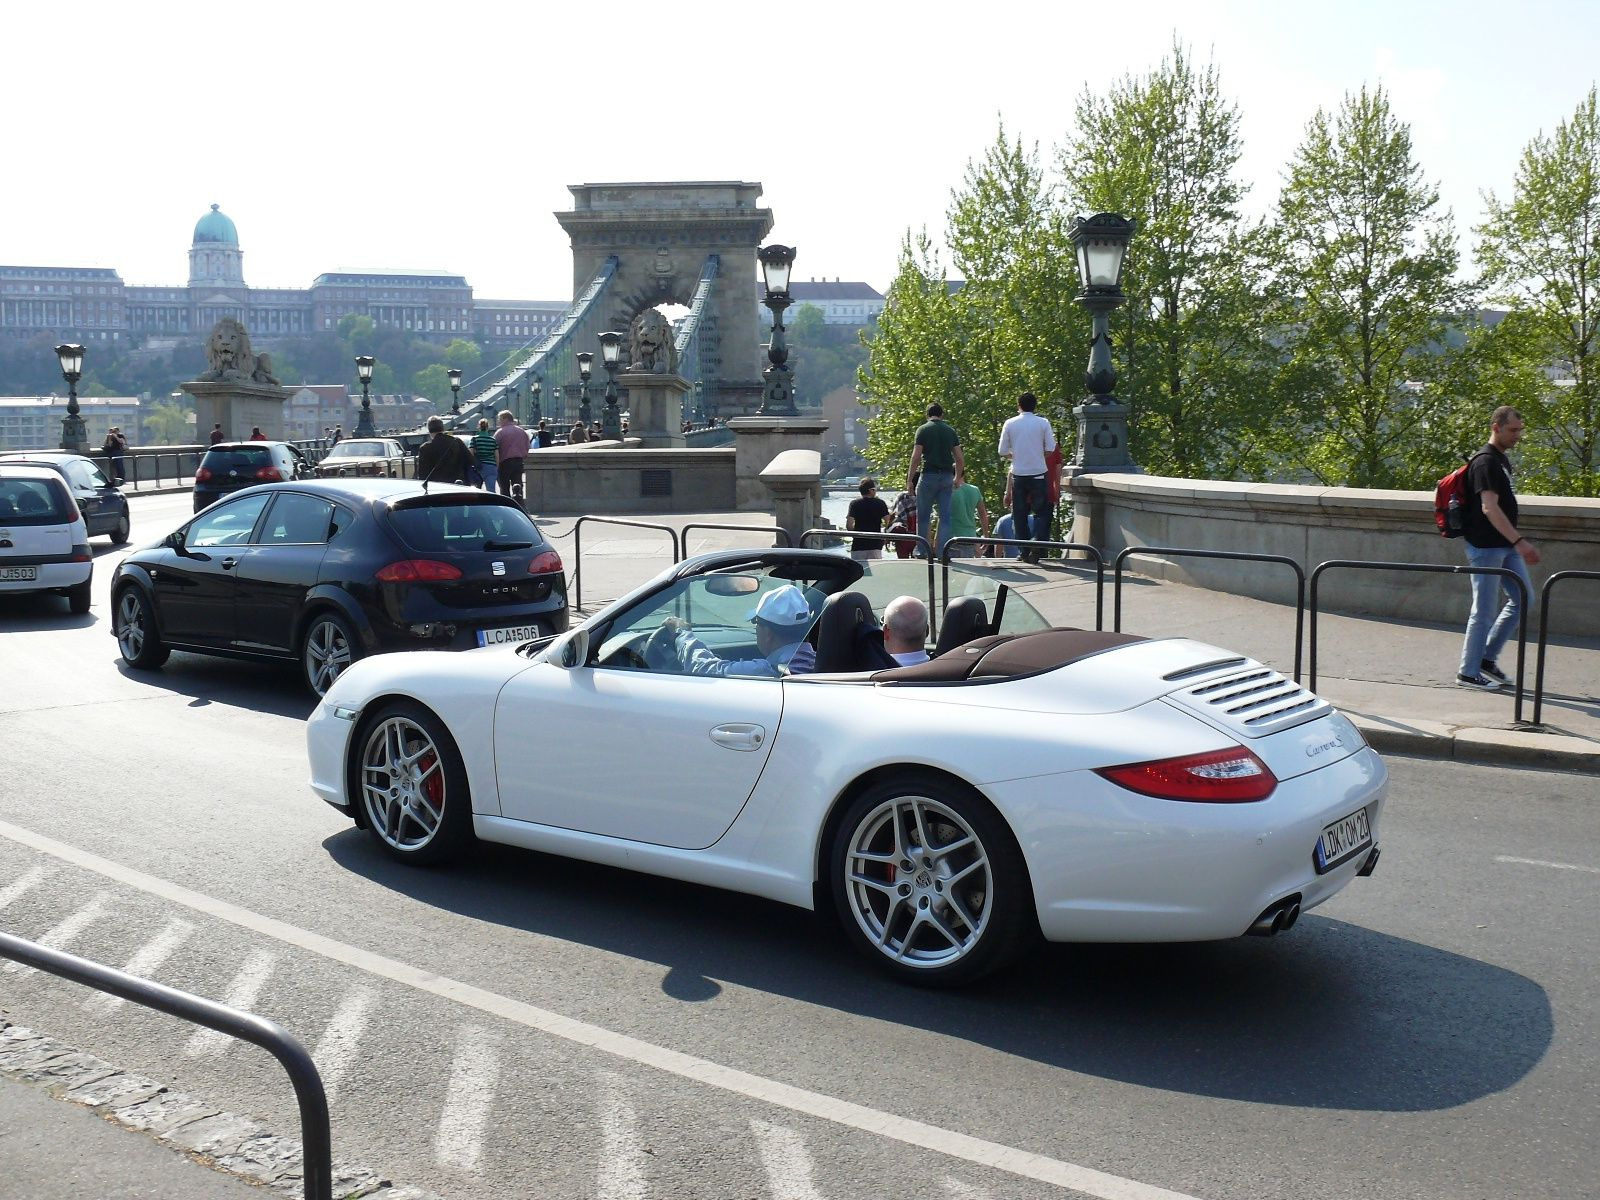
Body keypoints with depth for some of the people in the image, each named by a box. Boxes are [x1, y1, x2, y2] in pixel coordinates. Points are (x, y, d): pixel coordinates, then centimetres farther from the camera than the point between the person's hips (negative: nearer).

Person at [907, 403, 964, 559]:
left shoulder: (923, 429, -2)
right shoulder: (950, 431, 10)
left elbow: (916, 456, -8)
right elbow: (959, 459, 9)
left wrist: (909, 479, -4)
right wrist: (957, 478, 22)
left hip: (929, 475, -3)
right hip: (947, 476, 3)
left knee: (922, 516, 8)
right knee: (945, 516, 5)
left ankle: (921, 551, 11)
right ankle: (942, 552, 2)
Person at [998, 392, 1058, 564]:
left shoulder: (1010, 424, 0)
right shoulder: (1043, 423, -2)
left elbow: (1003, 452, 1)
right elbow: (1050, 449, -3)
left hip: (1019, 474, 1)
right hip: (1038, 473, -1)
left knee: (1020, 515, 8)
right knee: (1040, 513, 4)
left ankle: (1025, 552, 8)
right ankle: (1037, 548, -16)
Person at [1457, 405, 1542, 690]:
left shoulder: (1502, 460, 15)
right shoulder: (1485, 461, -16)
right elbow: (1489, 508, -25)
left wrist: (1518, 543, 22)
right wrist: (1519, 541, -30)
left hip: (1505, 546, 10)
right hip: (1486, 547, -10)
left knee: (1522, 600, 12)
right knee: (1484, 611, -3)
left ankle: (1488, 657, 20)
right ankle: (1468, 672, 7)